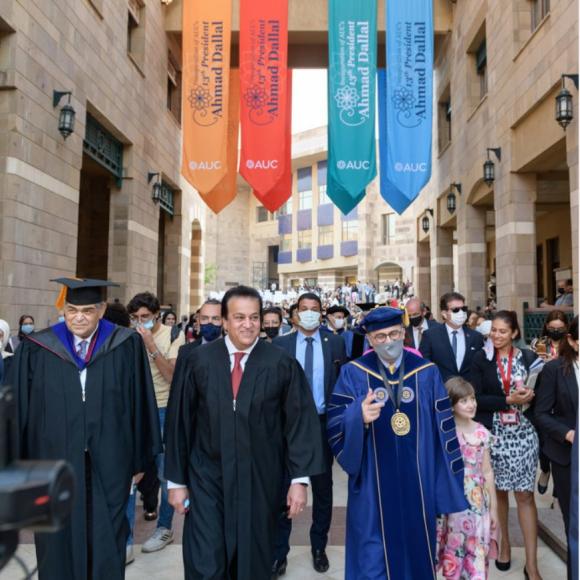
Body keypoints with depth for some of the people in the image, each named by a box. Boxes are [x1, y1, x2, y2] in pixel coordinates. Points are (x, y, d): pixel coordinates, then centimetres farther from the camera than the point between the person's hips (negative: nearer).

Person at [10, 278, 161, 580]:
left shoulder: (126, 346, -4)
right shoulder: (36, 348, -2)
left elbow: (140, 404, 0)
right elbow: (19, 407, 3)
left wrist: (139, 457, 3)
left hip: (108, 464, 0)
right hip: (54, 463, 1)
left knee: (107, 542, 11)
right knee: (58, 541, 14)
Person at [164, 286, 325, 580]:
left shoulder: (282, 364, -8)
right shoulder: (199, 360, -5)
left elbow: (301, 421, -5)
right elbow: (179, 421, 0)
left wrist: (299, 478, -8)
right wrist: (177, 480, 2)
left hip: (260, 480, 0)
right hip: (207, 478, 0)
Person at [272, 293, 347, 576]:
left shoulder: (335, 342, 0)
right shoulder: (281, 343, 0)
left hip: (323, 423, 1)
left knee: (323, 488, 15)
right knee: (283, 488, 7)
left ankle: (319, 547, 34)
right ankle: (279, 552, 22)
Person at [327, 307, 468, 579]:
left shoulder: (427, 373, -1)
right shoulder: (352, 373, -4)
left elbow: (444, 428, 2)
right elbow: (335, 427, -10)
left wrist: (450, 482, 3)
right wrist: (358, 417, -31)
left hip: (417, 483, 2)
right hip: (373, 486, -1)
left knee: (417, 549, 17)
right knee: (373, 557, 9)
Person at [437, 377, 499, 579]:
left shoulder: (482, 433, 0)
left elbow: (487, 472, 4)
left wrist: (493, 507, 6)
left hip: (478, 501, 2)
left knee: (477, 552, 6)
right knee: (453, 550, 9)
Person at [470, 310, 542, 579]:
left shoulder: (529, 357, 1)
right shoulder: (481, 358, -2)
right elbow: (477, 399, -8)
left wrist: (529, 395, -12)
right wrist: (509, 400, -16)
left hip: (523, 434, 0)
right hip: (494, 434, 0)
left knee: (525, 494, 2)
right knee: (498, 491, 14)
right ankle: (504, 543, 35)